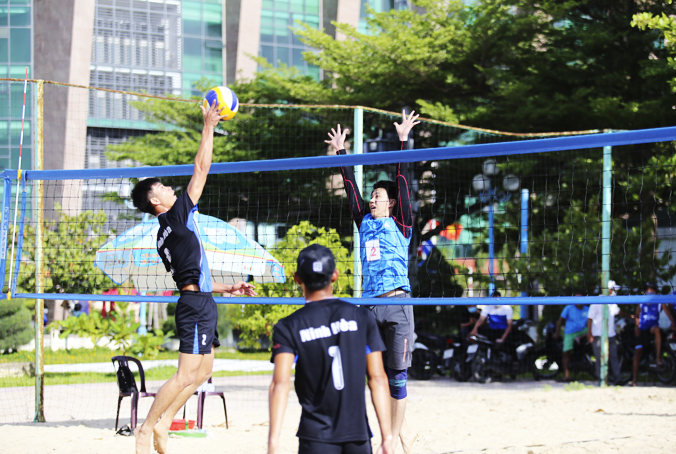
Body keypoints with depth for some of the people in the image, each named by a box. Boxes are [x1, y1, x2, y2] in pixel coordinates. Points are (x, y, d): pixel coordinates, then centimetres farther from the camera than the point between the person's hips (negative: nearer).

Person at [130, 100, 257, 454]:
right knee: (187, 374, -9)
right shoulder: (177, 216, -9)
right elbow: (201, 168, -9)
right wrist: (209, 126, -3)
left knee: (203, 371, 14)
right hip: (197, 304, -10)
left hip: (197, 302, 10)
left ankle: (163, 422, 13)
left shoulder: (165, 235, 17)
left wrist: (229, 288, 24)